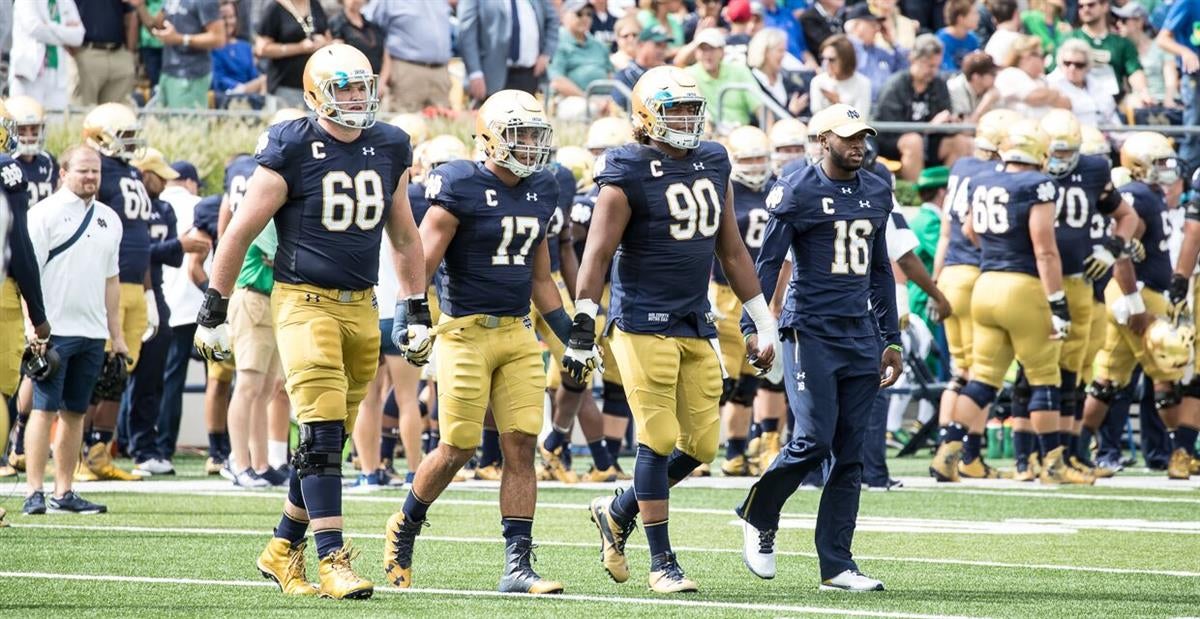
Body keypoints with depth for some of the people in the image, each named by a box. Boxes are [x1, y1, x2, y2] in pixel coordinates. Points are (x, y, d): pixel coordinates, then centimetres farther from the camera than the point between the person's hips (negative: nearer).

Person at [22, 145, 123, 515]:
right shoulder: (46, 213, -6)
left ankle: (63, 493, 12)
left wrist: (116, 333, 16)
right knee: (45, 409, -7)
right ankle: (35, 493, -8)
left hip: (92, 332, 6)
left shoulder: (108, 220, 14)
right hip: (54, 330, -6)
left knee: (75, 413, 8)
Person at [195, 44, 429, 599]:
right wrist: (213, 312, -3)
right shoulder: (291, 150, -8)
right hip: (305, 302, -6)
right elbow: (240, 233, -3)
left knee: (330, 439, 9)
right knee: (322, 434, -13)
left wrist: (419, 313, 18)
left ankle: (284, 549, 23)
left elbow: (404, 236, 20)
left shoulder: (388, 149, 9)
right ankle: (333, 563, -14)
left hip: (360, 307, 6)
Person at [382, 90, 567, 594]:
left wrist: (570, 335, 17)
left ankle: (517, 566, -2)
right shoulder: (461, 188, -10)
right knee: (458, 448, -2)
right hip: (466, 329, -6)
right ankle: (404, 528, 24)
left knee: (522, 445, -3)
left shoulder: (540, 192, 11)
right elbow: (423, 260, -12)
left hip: (518, 331, 6)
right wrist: (408, 316, -25)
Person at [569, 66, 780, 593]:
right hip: (645, 324, -7)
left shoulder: (713, 164, 11)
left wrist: (765, 325, 18)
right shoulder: (628, 174, -9)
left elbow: (732, 252, 18)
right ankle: (663, 563, 1)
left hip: (697, 326, 7)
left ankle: (617, 512, 25)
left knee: (701, 445, 5)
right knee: (658, 439, -6)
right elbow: (597, 254, -11)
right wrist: (582, 330, -17)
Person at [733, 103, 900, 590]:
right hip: (810, 329, -6)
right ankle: (758, 518, 11)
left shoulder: (876, 193, 14)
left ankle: (836, 564, 5)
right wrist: (754, 327, -14)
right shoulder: (797, 192, -5)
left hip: (860, 334, 6)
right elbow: (767, 262, -6)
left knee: (850, 454, 2)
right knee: (813, 440, -14)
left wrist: (890, 339, 19)